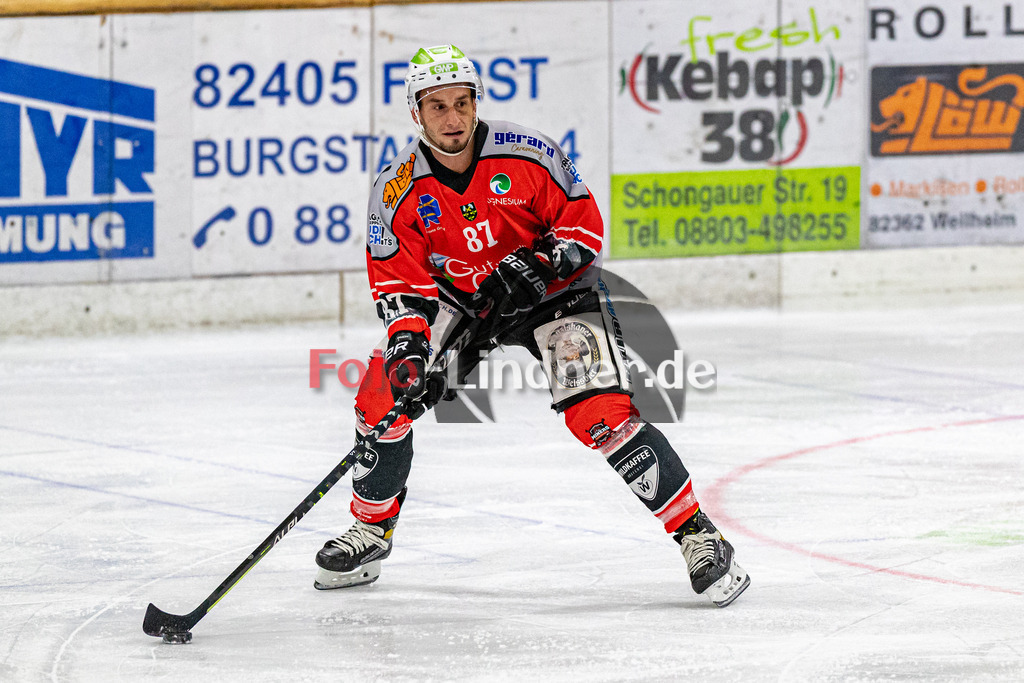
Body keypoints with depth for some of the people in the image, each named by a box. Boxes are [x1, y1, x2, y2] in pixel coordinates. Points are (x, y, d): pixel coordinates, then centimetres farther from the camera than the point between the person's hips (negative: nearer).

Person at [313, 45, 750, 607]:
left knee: (601, 413, -21)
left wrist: (534, 268, -29)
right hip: (458, 296, 4)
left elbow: (584, 225, -13)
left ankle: (697, 535, -14)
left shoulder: (527, 155, -21)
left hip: (552, 288, -4)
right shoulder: (398, 191, -14)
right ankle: (372, 530, 12)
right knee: (385, 389, -9)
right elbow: (399, 283, -11)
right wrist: (408, 347, -27)